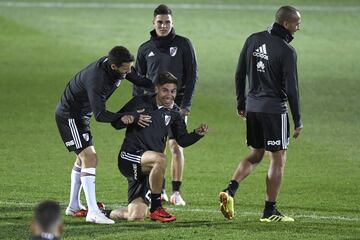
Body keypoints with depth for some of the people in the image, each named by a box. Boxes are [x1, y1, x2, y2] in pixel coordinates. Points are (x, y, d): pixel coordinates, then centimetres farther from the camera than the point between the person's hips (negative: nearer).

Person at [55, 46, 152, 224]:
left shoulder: (116, 64, -10)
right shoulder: (96, 79, -36)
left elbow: (139, 80, 7)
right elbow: (100, 115, -35)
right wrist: (128, 117, -35)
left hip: (81, 115, 10)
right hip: (69, 115, -10)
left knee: (83, 158, 20)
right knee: (89, 157, -18)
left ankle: (74, 207, 32)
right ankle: (93, 213, -24)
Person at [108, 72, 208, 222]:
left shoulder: (173, 112, 10)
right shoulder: (140, 102, -2)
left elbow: (182, 141, 14)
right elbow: (116, 123, 0)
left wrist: (198, 133, -6)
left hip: (148, 168, 5)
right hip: (129, 157, -5)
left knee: (135, 217, -4)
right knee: (160, 158, -38)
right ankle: (156, 208, -24)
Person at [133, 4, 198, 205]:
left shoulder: (183, 45, 0)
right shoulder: (145, 49, 8)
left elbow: (192, 75, -1)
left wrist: (186, 104, -9)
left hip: (176, 103, -3)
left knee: (176, 146, -8)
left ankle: (176, 192, -4)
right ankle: (159, 191, 12)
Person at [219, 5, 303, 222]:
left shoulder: (253, 40, 5)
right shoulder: (287, 52, -14)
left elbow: (240, 74, 10)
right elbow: (291, 88, -14)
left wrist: (241, 104, 20)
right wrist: (298, 121, -7)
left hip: (252, 105, 6)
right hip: (274, 108, -6)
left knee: (256, 155, 19)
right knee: (278, 160, 5)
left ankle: (230, 191, -1)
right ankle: (270, 211, 7)